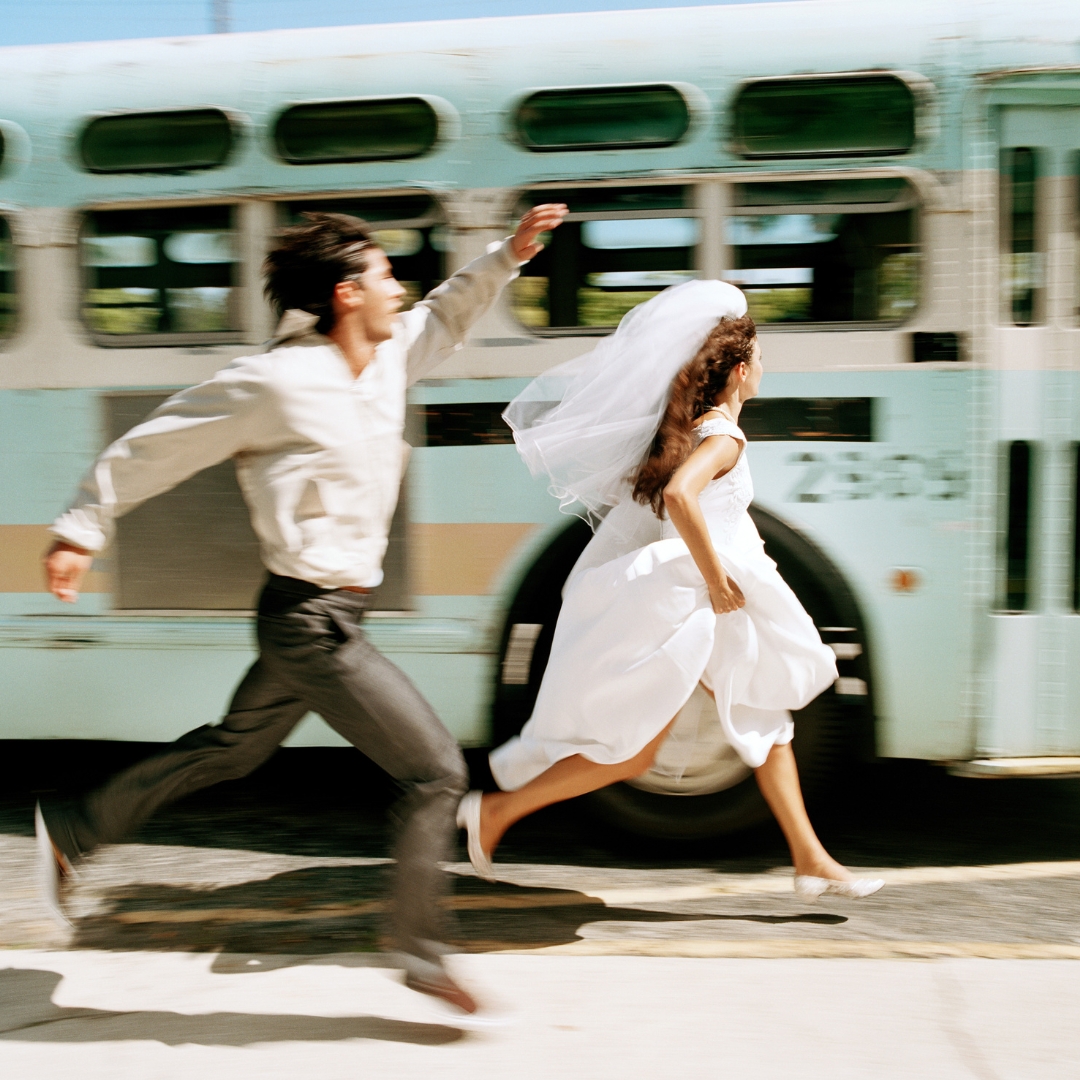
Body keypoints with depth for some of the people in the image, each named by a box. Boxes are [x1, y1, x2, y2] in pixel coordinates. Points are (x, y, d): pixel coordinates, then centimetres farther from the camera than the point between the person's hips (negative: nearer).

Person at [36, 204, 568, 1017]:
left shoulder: (387, 357, 4)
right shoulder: (277, 383, -18)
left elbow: (444, 319, 26)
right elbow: (153, 446, -9)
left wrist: (509, 256, 16)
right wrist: (83, 530, -1)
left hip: (313, 620, 10)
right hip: (313, 623, -10)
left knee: (232, 749, 26)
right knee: (437, 773, -4)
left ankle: (72, 832, 42)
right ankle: (421, 954, 11)